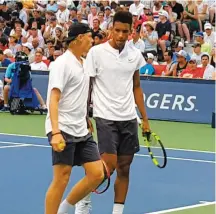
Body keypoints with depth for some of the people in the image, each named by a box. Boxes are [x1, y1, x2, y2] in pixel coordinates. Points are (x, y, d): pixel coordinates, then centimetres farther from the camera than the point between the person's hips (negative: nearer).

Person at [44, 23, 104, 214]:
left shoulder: (83, 64, 14)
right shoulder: (63, 63, -11)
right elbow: (54, 99, -19)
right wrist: (56, 132, -28)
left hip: (81, 131, 8)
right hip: (63, 130, -8)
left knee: (97, 174, 3)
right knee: (61, 179, -8)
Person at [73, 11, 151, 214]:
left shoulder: (135, 54, 6)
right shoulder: (96, 52, -7)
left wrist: (145, 118, 13)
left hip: (129, 118, 5)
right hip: (105, 117, -4)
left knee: (124, 167, 5)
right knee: (109, 165, -12)